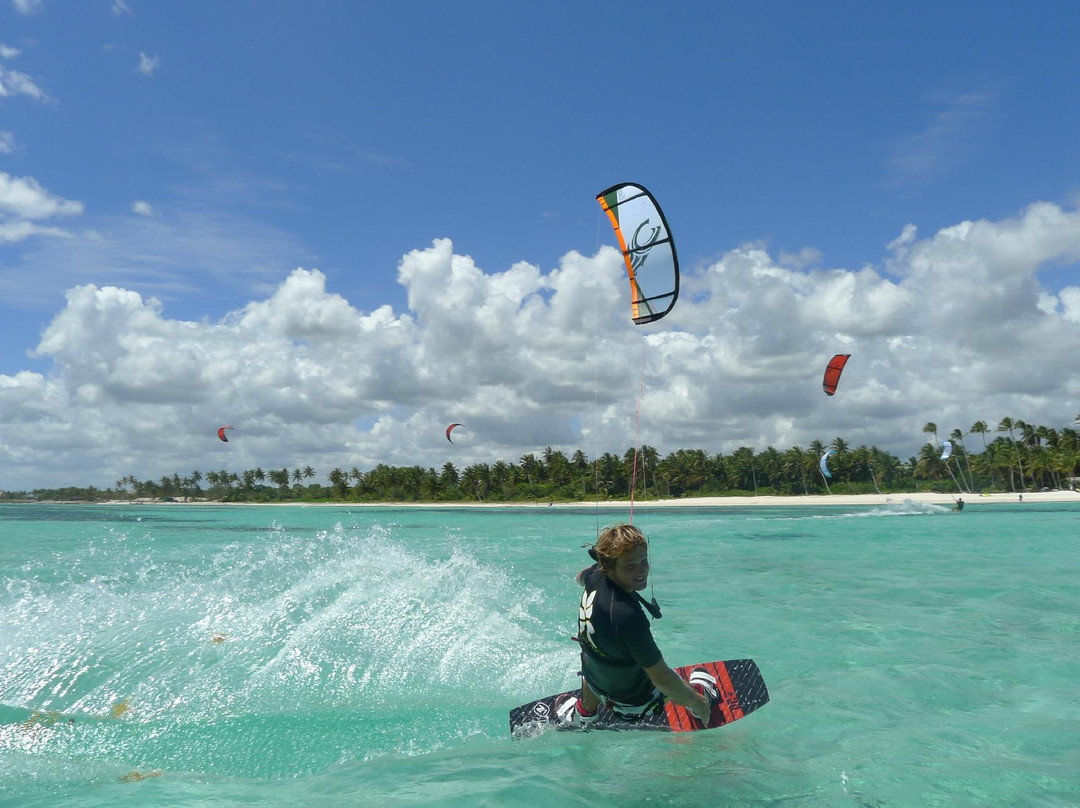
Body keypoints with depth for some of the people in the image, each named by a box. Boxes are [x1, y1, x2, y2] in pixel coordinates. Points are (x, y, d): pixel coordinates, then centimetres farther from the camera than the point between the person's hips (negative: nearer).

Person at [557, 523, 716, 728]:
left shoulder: (595, 575, -21)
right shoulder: (628, 616, -43)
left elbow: (580, 577, 8)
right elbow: (662, 679, -34)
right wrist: (697, 702, -18)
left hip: (595, 678, 6)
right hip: (634, 700, -6)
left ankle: (583, 713, 62)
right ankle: (701, 692, 54)